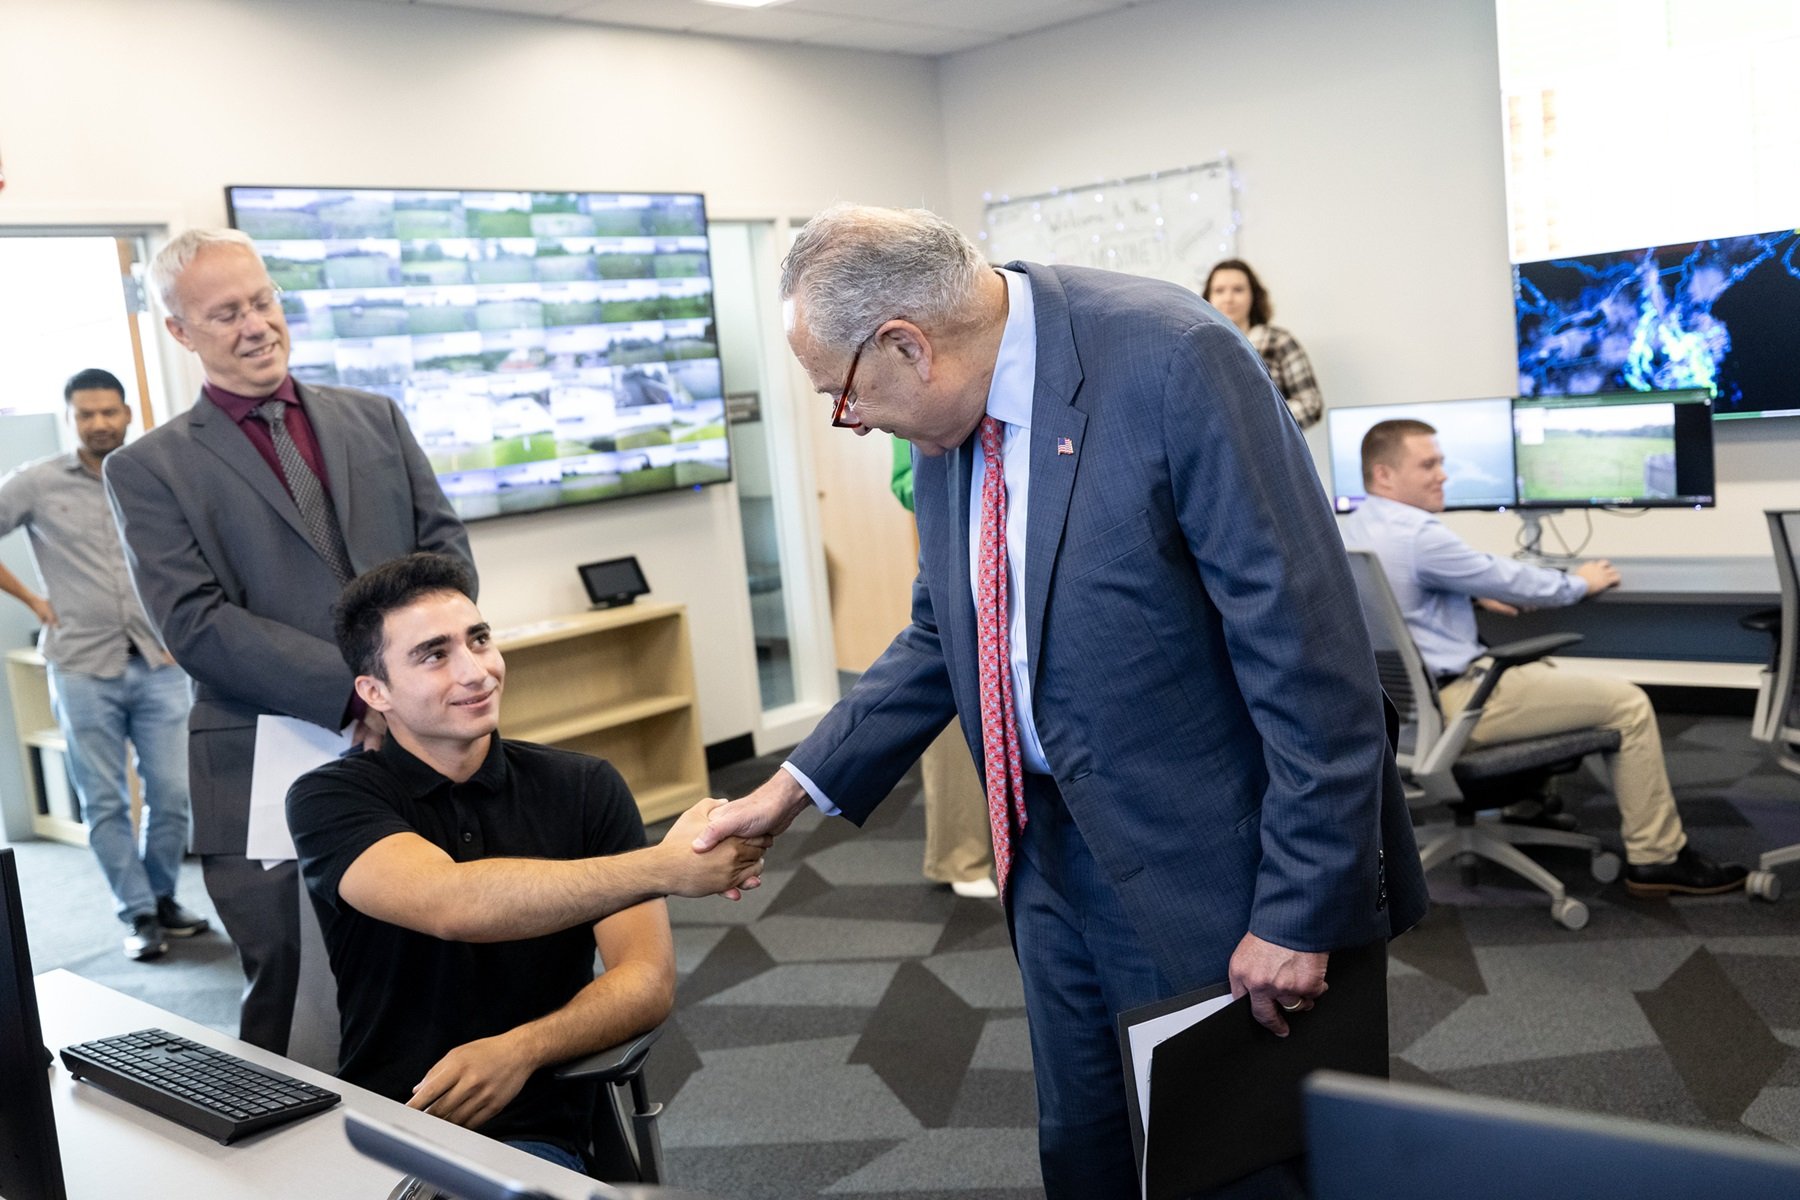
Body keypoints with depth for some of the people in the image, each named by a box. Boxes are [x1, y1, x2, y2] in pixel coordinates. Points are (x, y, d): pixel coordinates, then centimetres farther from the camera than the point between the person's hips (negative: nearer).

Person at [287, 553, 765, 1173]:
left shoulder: (586, 789, 6)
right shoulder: (330, 798, -1)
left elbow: (648, 979, 0)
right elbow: (449, 905, -21)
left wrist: (521, 1049, -18)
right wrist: (666, 866, -27)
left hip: (529, 1133, 0)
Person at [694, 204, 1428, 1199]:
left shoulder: (1173, 360, -22)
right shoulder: (947, 420, 2)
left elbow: (1307, 642, -22)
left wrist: (1299, 906, -19)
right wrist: (797, 786, 9)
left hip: (1204, 858, -6)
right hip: (1052, 851, 7)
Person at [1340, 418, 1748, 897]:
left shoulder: (1353, 530, 8)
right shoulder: (1416, 534, -23)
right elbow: (1505, 579, -12)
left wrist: (1478, 596, 22)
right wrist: (1579, 583, 5)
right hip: (1454, 705, -10)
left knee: (1543, 669, 34)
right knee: (1628, 703, -2)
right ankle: (1656, 858, 6)